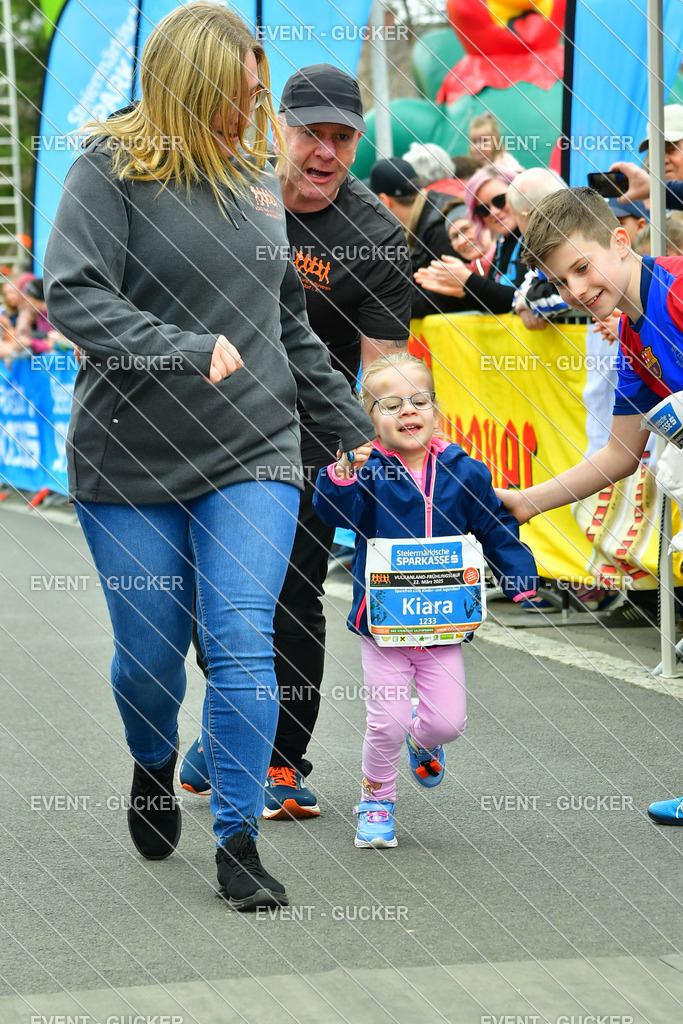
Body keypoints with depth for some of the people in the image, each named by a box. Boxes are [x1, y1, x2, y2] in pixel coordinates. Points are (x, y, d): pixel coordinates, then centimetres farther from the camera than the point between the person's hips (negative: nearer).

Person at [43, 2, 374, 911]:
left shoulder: (257, 175, 11)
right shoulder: (112, 169, -5)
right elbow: (73, 295, -17)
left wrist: (353, 426, 20)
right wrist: (188, 351, -25)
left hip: (252, 453, 3)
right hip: (129, 456, -3)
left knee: (243, 645, -8)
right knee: (149, 649, 8)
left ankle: (238, 840, 0)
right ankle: (153, 765, 40)